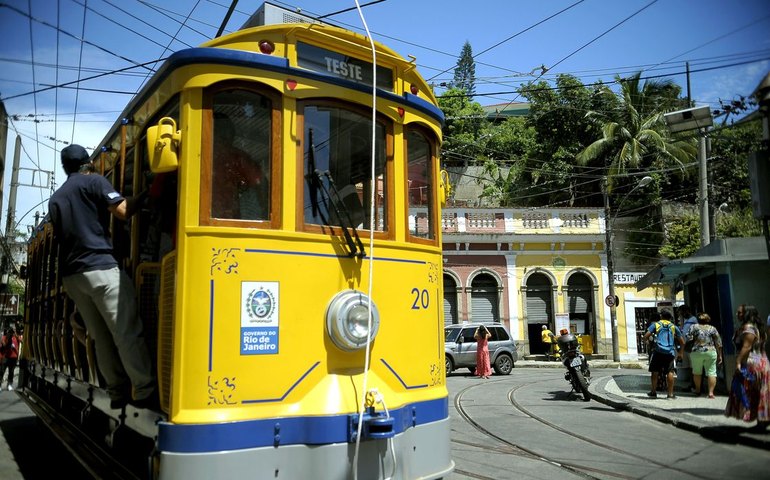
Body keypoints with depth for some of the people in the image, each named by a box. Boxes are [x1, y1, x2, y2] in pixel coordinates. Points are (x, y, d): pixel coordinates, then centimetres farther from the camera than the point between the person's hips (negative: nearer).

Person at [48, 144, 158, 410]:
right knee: (127, 332, -10)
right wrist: (142, 195, 4)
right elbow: (123, 211, -9)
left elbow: (60, 235, 23)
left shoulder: (55, 198, 22)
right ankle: (146, 392, -14)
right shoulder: (93, 181, 2)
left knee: (102, 337, 8)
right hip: (99, 268, -7)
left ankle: (118, 393, 8)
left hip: (70, 274, 8)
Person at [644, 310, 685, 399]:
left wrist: (648, 340, 20)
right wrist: (680, 352, 31)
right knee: (670, 372, 4)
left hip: (658, 351, -1)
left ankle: (653, 392, 11)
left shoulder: (655, 324, 10)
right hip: (670, 352, 1)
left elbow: (646, 336, -2)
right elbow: (682, 342, 18)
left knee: (655, 371, 8)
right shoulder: (674, 327, 16)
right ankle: (670, 394, 3)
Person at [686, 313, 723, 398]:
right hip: (711, 352, 1)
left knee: (697, 372, 13)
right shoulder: (712, 329, 8)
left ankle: (698, 391, 20)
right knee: (711, 372, 2)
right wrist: (719, 355, 12)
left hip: (697, 352, -1)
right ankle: (711, 392, -6)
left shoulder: (694, 327, 4)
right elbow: (718, 343, 7)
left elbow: (688, 337, -6)